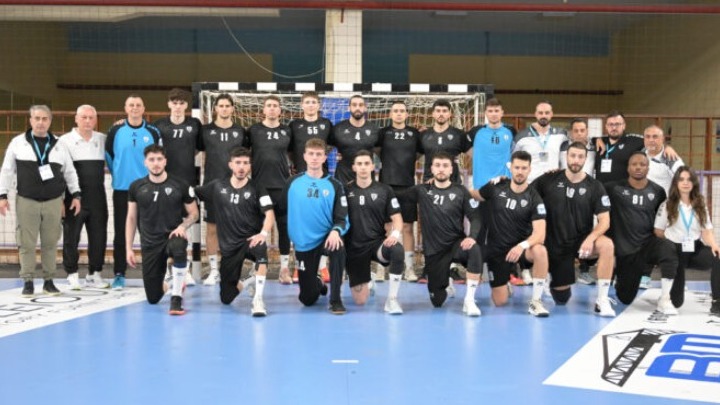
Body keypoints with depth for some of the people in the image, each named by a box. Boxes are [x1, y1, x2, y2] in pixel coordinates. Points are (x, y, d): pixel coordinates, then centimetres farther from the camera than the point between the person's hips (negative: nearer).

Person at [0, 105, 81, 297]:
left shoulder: (59, 145, 7)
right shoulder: (17, 143, 3)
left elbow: (70, 172, 11)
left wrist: (76, 195, 5)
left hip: (53, 202, 1)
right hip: (26, 201, -1)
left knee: (50, 243, 4)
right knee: (27, 243, 0)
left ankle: (48, 280, 14)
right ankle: (27, 281, 9)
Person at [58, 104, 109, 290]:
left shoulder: (103, 139, 9)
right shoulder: (65, 141, 0)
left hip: (97, 196, 3)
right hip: (74, 196, -3)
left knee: (99, 236, 7)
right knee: (71, 237, 2)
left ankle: (94, 274, 18)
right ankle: (72, 274, 13)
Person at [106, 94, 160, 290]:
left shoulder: (153, 132, 2)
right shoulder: (116, 131, 1)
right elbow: (108, 155, 11)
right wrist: (118, 174, 14)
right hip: (121, 189, 0)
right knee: (121, 233, 3)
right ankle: (119, 274, 10)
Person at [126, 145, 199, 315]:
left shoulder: (180, 185, -4)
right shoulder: (136, 187, 1)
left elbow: (194, 214, 5)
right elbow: (131, 218, 8)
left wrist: (183, 226, -16)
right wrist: (129, 248, 4)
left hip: (173, 236, -2)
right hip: (149, 243, 2)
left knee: (179, 248, -42)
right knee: (153, 298, 4)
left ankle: (176, 298, -24)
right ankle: (169, 283, 42)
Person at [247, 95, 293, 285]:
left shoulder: (287, 131, 6)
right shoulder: (253, 130, 3)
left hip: (281, 184, 1)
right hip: (259, 184, -1)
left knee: (284, 225, 1)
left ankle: (285, 268, 8)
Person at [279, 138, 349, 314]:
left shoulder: (334, 185, -3)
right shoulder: (293, 182, 0)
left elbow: (342, 219, -9)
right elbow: (280, 211, 6)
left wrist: (336, 231, -29)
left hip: (326, 238, -1)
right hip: (303, 244, 1)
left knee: (338, 248, -39)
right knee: (308, 300, 6)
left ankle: (335, 300, -22)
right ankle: (319, 284, 46)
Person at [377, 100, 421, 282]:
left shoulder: (414, 134, 8)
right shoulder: (383, 133, 4)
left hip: (407, 185, 1)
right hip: (386, 185, -1)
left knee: (407, 227, 3)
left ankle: (409, 267, 9)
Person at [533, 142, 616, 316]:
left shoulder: (594, 186, -4)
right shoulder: (550, 180, -4)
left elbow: (605, 220, -10)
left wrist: (590, 239, -28)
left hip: (582, 241, 0)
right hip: (555, 244, 0)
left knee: (607, 245, -35)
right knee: (561, 298, 5)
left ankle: (602, 300, -24)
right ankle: (555, 281, 43)